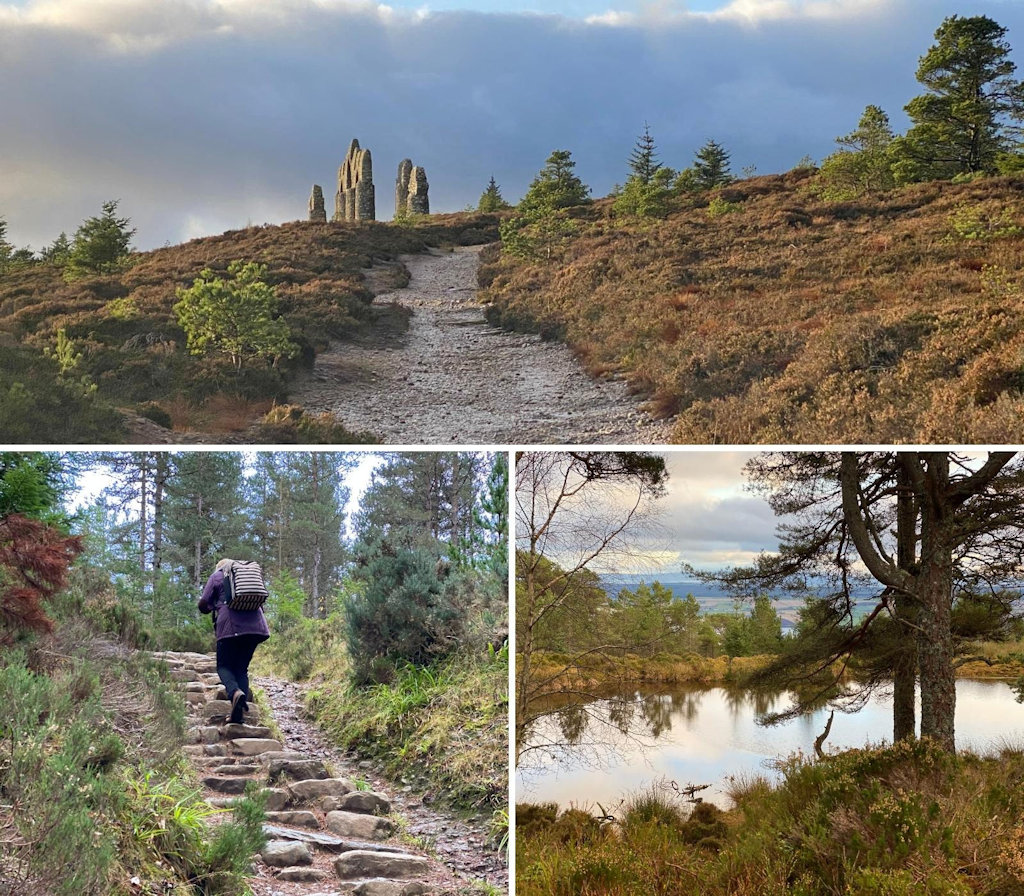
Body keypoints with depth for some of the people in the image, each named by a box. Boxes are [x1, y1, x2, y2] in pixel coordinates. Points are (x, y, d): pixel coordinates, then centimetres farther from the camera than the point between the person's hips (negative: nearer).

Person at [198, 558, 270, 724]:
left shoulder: (217, 577, 13)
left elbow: (203, 605, 7)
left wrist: (213, 606, 27)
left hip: (230, 626, -4)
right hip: (255, 626, 4)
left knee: (224, 666, 5)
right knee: (242, 668, 9)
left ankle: (235, 692, -28)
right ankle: (238, 715, -5)